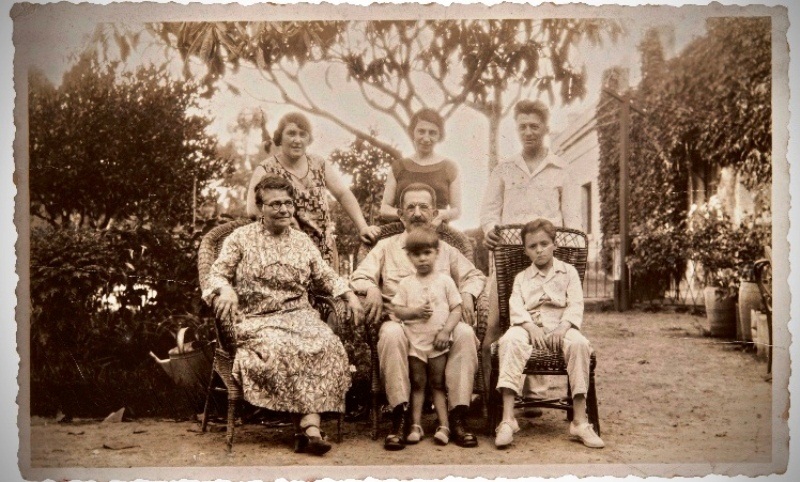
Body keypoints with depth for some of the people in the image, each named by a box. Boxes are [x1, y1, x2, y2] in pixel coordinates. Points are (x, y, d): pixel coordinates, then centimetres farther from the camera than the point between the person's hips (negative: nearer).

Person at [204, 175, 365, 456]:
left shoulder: (303, 242, 18)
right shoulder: (241, 238, 7)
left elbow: (326, 277, 20)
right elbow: (216, 275, 1)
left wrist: (350, 296, 1)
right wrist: (226, 289, -23)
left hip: (299, 315, 3)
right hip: (257, 320, -3)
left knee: (328, 346, -29)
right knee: (281, 349, -36)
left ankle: (310, 427, -33)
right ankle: (310, 425, -24)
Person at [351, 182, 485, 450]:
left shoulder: (447, 251, 25)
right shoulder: (386, 248, 19)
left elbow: (475, 276, 27)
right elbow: (359, 277, 10)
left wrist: (467, 294, 3)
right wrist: (372, 290, -14)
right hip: (399, 320, -2)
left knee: (465, 333, -32)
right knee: (391, 333, -38)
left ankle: (458, 418, -29)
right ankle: (400, 418, -35)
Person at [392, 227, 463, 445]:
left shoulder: (445, 281, 2)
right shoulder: (406, 283, 5)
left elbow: (456, 309, 0)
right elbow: (396, 309, 1)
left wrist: (446, 331, -13)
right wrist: (415, 311, -17)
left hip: (438, 341, -1)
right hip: (414, 341, 1)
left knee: (438, 384, 2)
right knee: (417, 383, 5)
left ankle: (444, 425, 4)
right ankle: (416, 425, 9)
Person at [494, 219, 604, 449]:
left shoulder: (568, 272, 17)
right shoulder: (521, 277, 20)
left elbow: (576, 305, 3)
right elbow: (515, 306, 2)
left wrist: (563, 328, -16)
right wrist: (530, 327, -18)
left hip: (560, 327, 0)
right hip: (529, 327, 1)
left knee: (579, 343, -35)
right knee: (510, 340, -34)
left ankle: (580, 421, -33)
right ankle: (507, 419, -42)